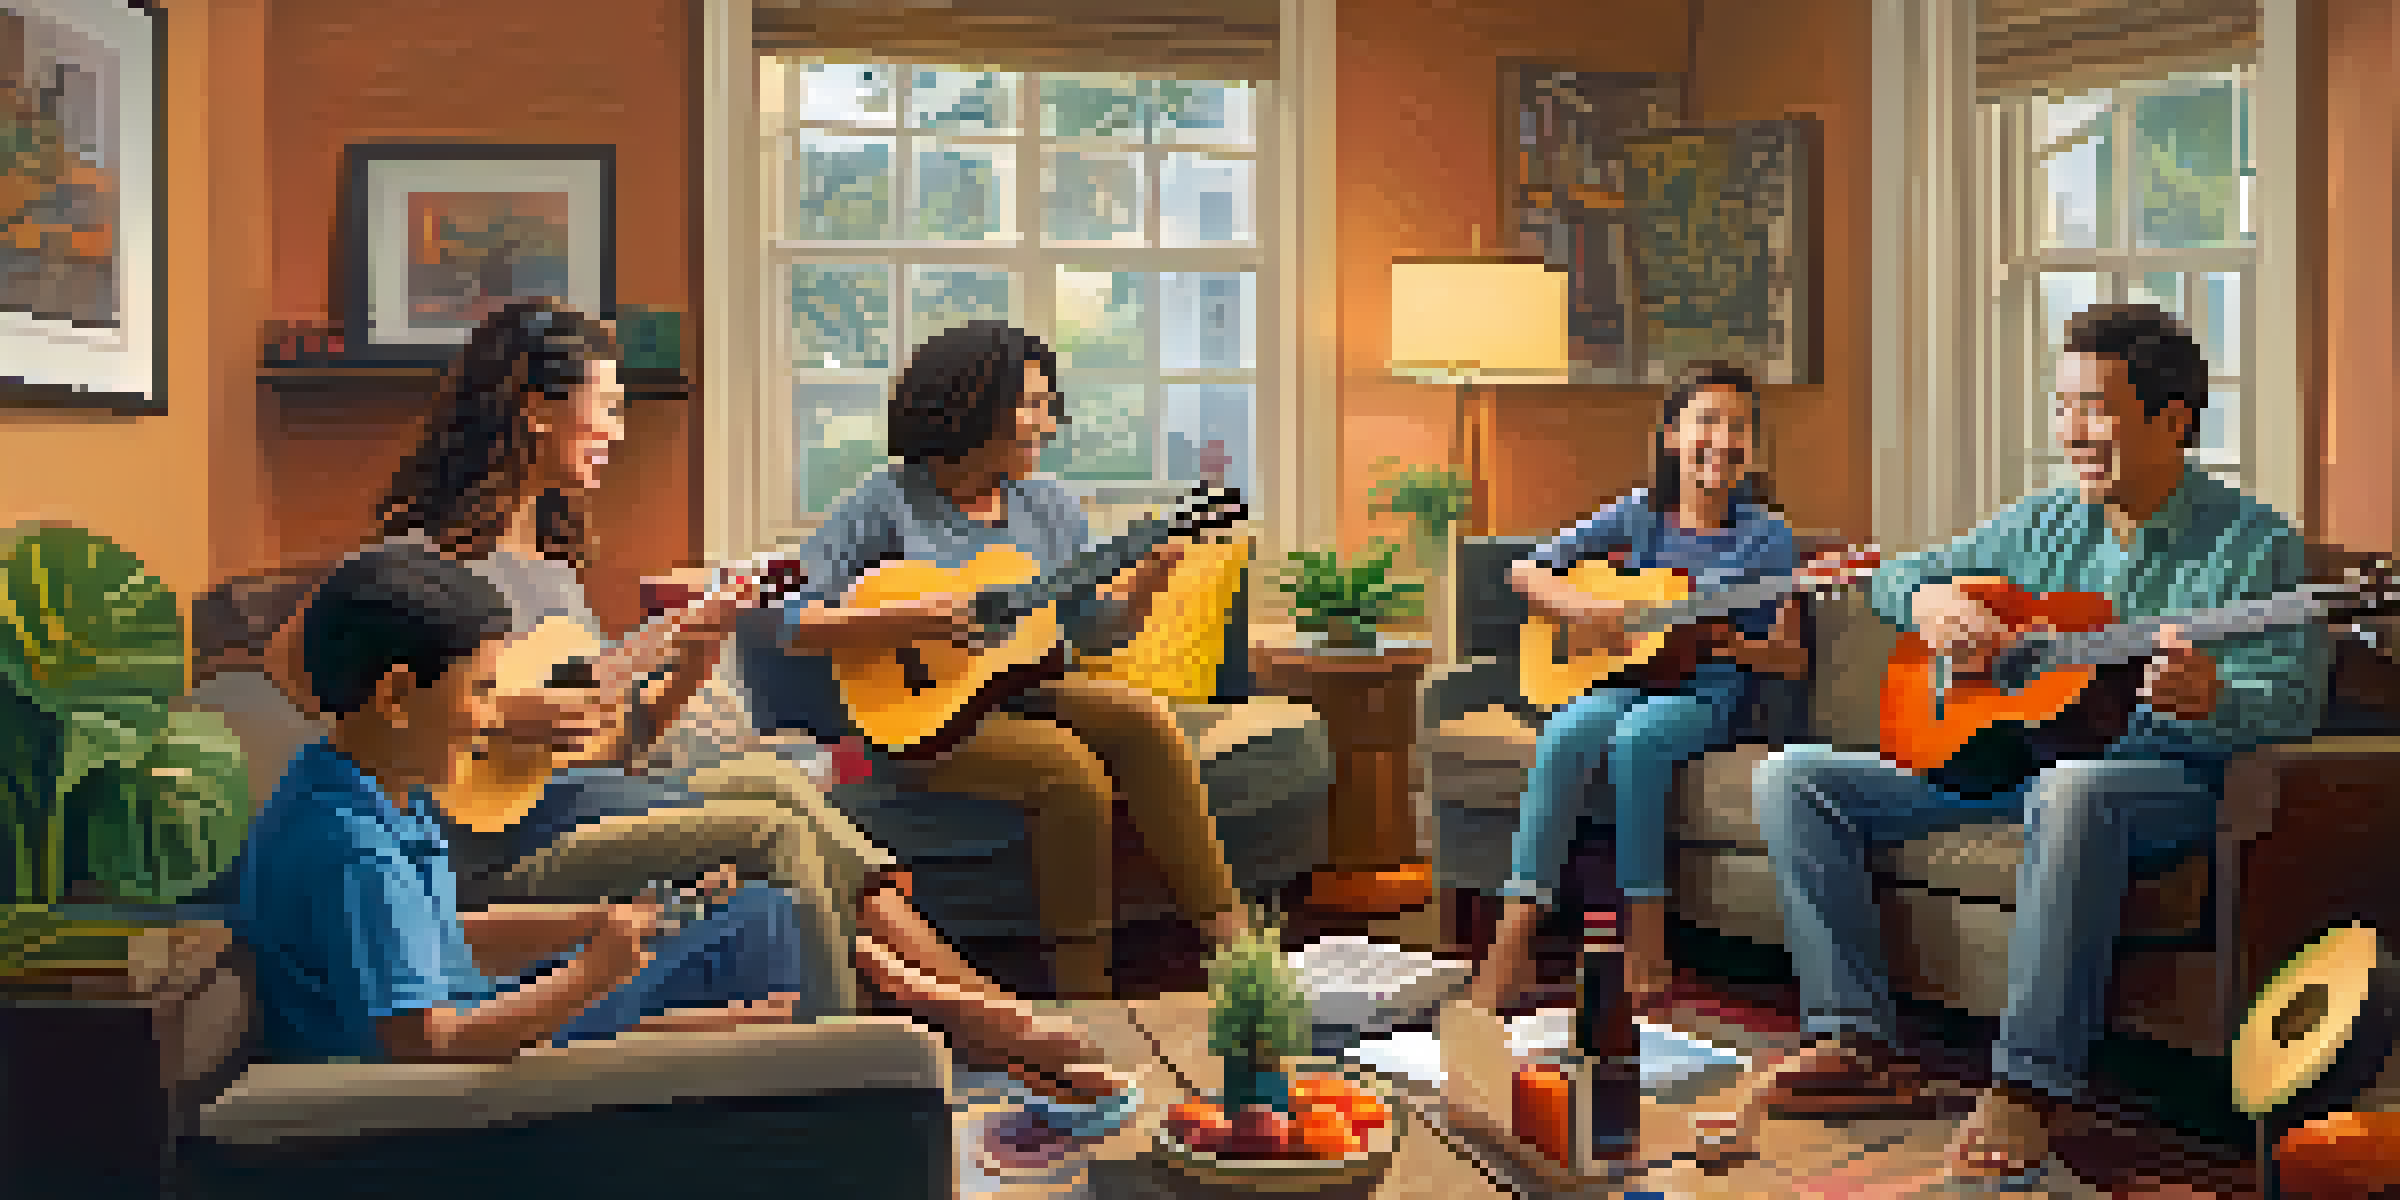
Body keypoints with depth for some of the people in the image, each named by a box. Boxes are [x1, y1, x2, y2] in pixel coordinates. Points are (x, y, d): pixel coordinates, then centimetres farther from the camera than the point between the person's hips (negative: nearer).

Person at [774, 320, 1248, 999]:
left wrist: (1145, 583, -9)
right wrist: (899, 622, -27)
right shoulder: (888, 502, -7)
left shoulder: (1044, 506, 9)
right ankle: (1083, 991, -19)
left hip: (1016, 693, 6)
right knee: (1072, 771, -29)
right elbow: (796, 625, -13)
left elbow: (1097, 631, 10)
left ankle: (1225, 936, -20)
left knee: (1143, 719, -21)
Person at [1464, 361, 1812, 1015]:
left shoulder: (1765, 535, 2)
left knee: (1635, 738, -35)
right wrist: (1579, 607, -13)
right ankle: (1513, 940, -33)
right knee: (1564, 736, -30)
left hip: (1705, 695, -2)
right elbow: (1526, 571, 7)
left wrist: (1731, 644, -19)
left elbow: (1791, 663, 2)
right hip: (1622, 680, 2)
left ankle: (1645, 941, -25)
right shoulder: (1638, 514, 7)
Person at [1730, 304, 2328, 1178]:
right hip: (1999, 758, 6)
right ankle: (1859, 1046, -13)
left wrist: (2213, 698, -35)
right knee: (1793, 776, -6)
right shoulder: (2041, 526, 12)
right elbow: (1895, 575, 20)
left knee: (2074, 787, -44)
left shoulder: (2252, 543, -4)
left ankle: (2030, 1085, -36)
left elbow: (2295, 701, -12)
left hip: (2166, 782, -6)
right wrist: (1930, 599, -5)